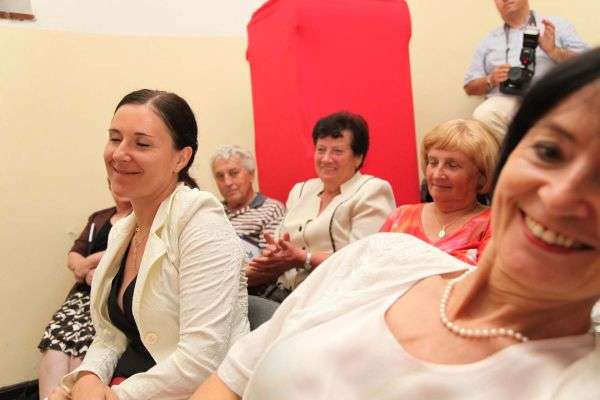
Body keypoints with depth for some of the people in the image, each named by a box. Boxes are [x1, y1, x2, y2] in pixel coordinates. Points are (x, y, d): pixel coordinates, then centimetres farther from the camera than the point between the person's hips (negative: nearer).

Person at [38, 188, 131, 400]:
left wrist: (88, 262, -1)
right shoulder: (98, 218, 27)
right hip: (86, 293, 6)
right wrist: (90, 271, -3)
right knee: (55, 336, -22)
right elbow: (73, 257, 20)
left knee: (84, 340, -29)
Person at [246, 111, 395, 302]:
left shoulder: (372, 191, -1)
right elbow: (279, 250, 16)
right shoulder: (300, 190, 20)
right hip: (282, 293, 6)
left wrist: (303, 258, -17)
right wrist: (272, 252, -7)